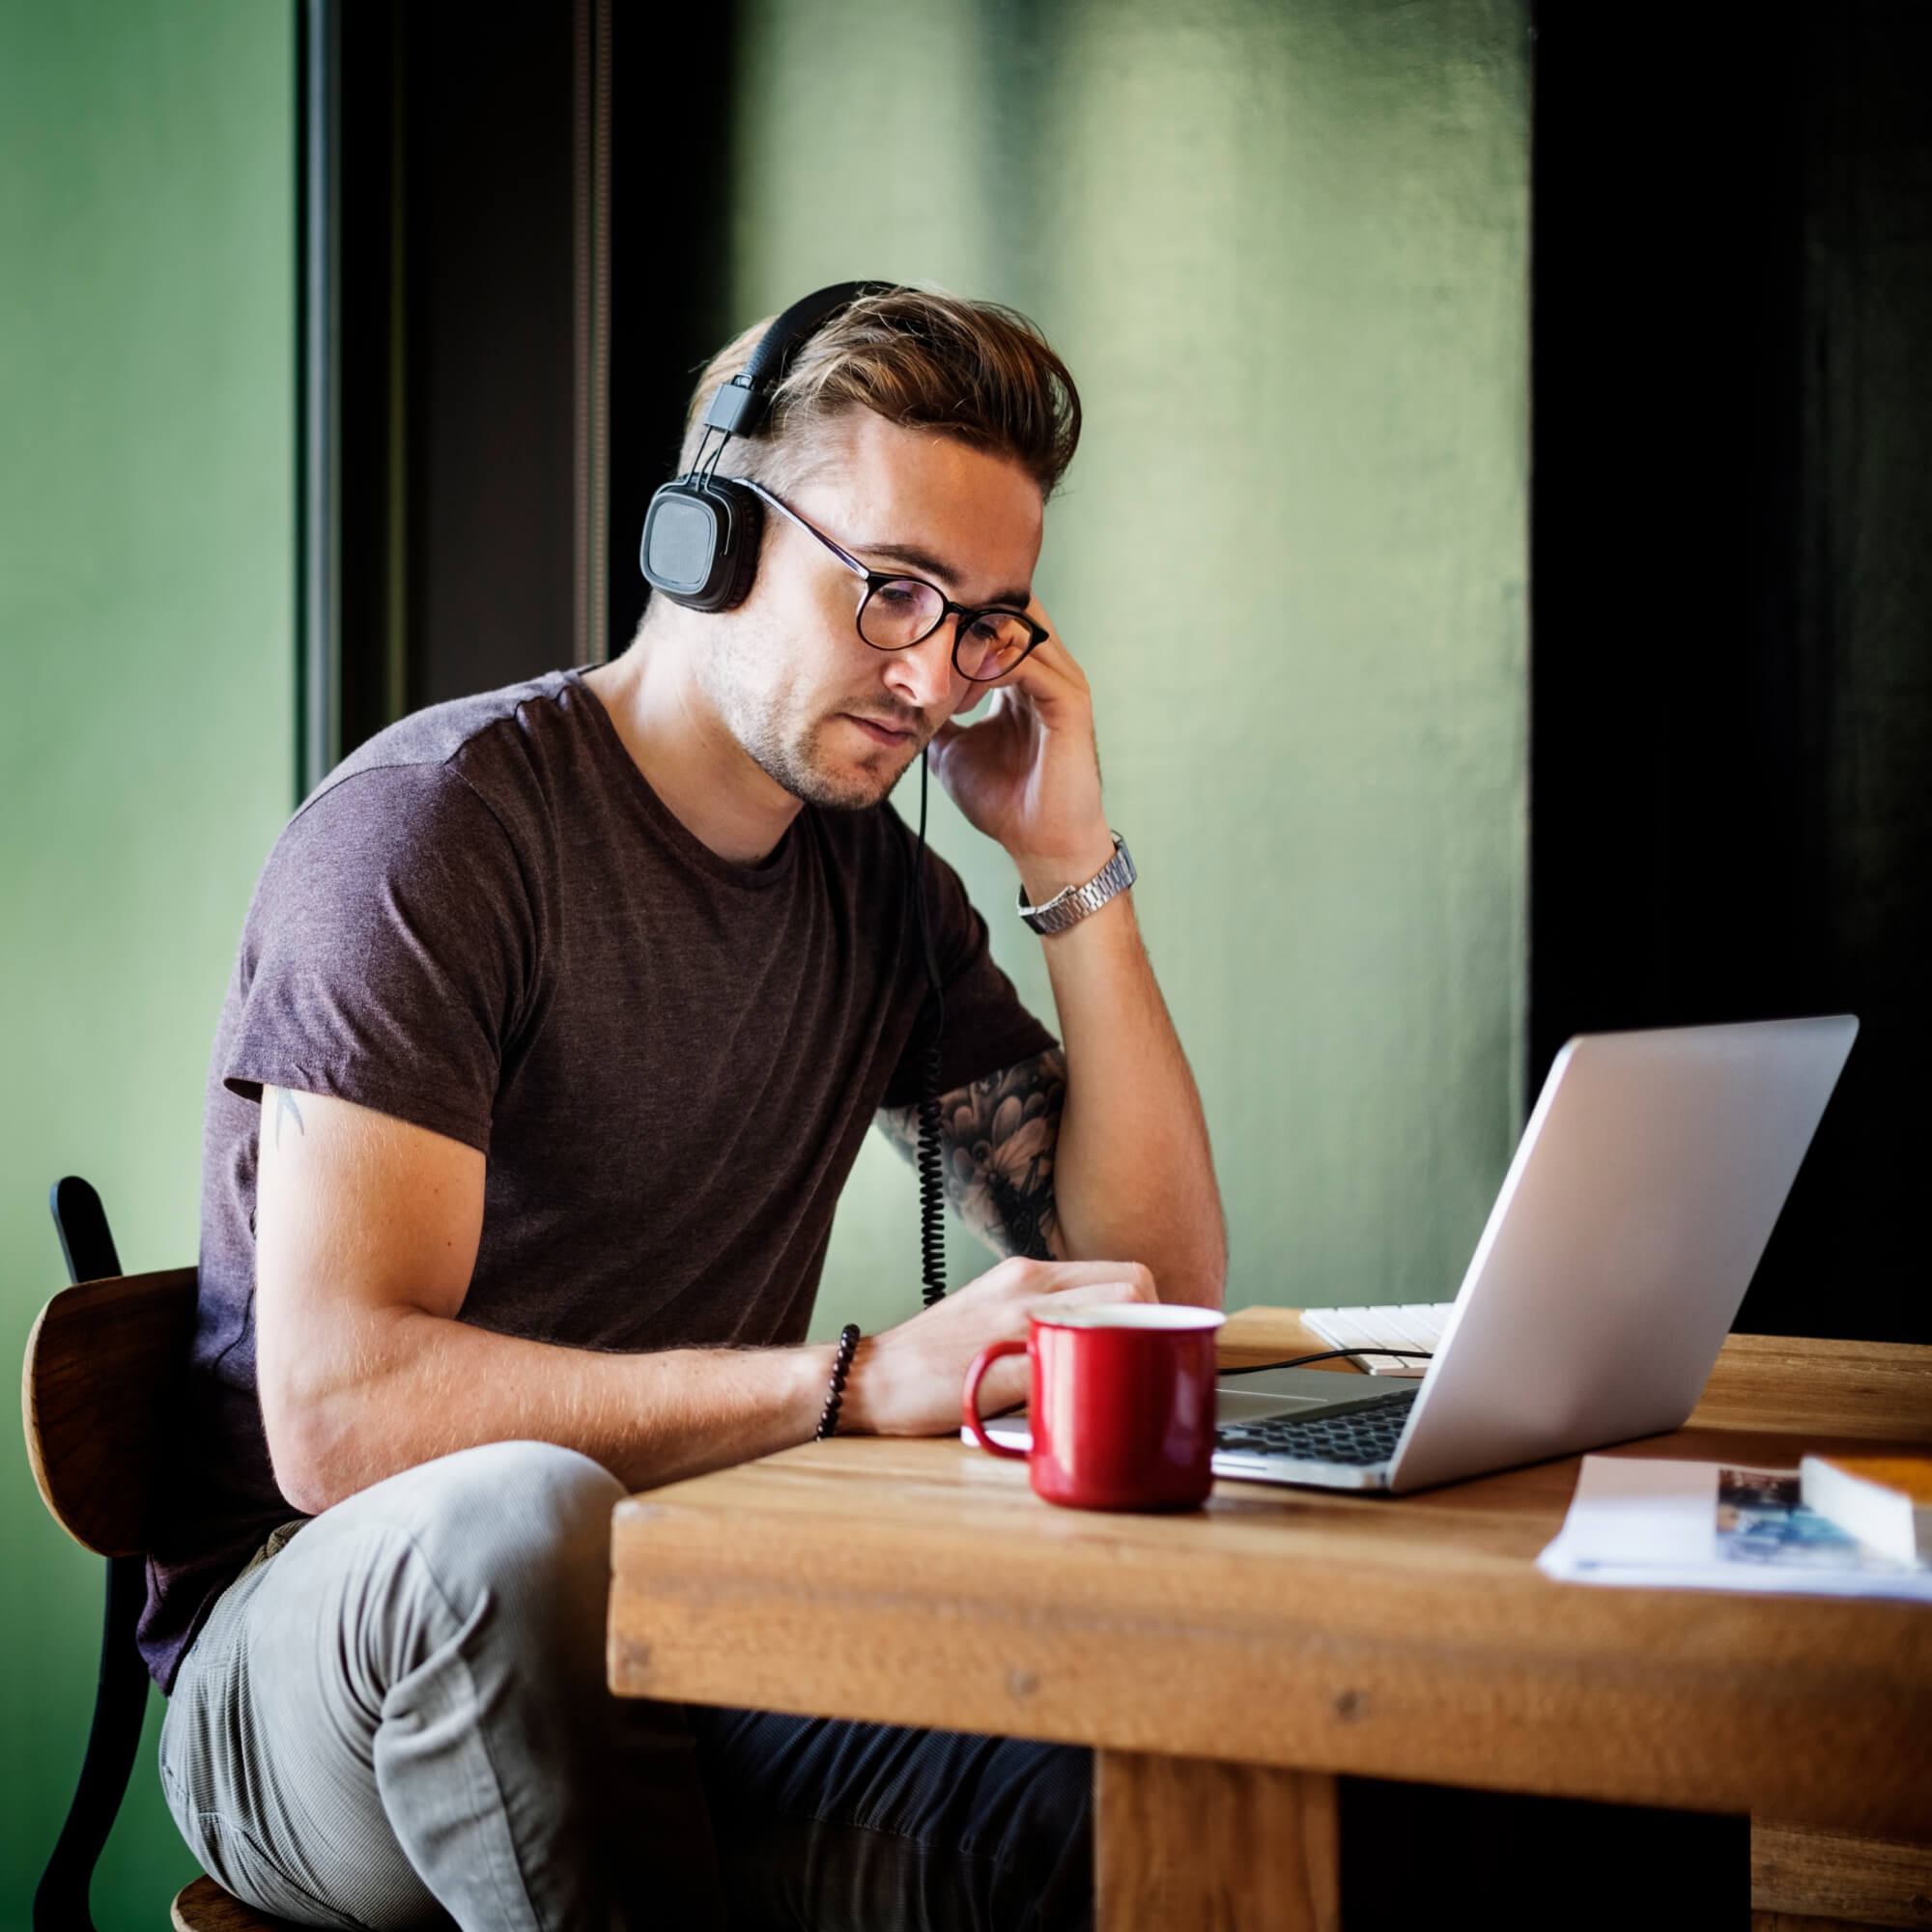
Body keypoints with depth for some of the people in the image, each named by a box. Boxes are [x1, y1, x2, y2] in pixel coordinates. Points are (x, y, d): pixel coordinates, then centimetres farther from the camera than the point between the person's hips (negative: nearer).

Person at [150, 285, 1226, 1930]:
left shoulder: (882, 885, 9)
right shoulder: (437, 822, -13)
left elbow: (1162, 1284, 7)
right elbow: (338, 1410, -25)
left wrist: (1074, 867, -2)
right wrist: (863, 1384, -32)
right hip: (320, 1657, -3)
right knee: (523, 1516, -40)